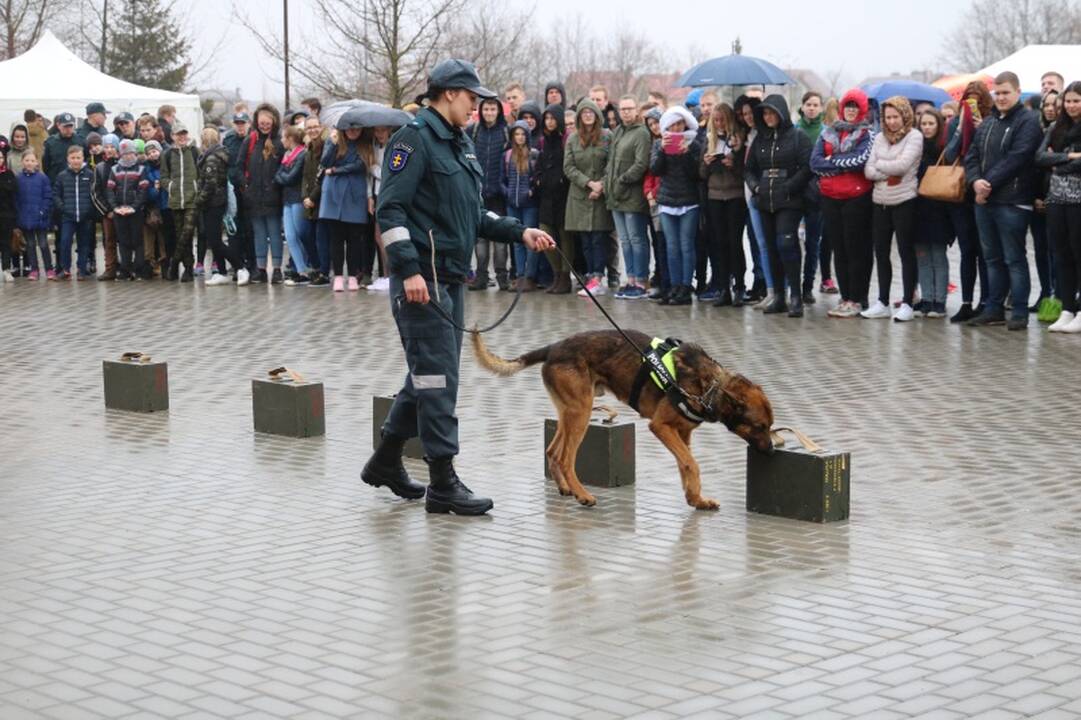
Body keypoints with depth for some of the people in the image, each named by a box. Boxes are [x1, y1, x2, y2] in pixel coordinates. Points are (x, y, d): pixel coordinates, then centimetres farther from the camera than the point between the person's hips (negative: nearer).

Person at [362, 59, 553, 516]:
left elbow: (475, 216, 22)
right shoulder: (415, 139, -10)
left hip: (451, 280, 10)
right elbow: (390, 209, -18)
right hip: (422, 280, -10)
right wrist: (409, 269, -25)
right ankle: (443, 485, -3)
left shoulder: (459, 144, 19)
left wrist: (520, 234, 9)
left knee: (429, 375, 16)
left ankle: (386, 461, 29)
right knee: (437, 378, -8)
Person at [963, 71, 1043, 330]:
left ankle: (1020, 313, 1)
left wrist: (989, 183, -16)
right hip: (984, 201, 7)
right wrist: (975, 180, -8)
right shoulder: (988, 123, 17)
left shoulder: (1028, 121, -6)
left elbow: (1016, 159, -16)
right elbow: (972, 156, 12)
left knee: (1014, 258, -4)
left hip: (1012, 202, -7)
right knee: (993, 258, 12)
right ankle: (994, 309, 20)